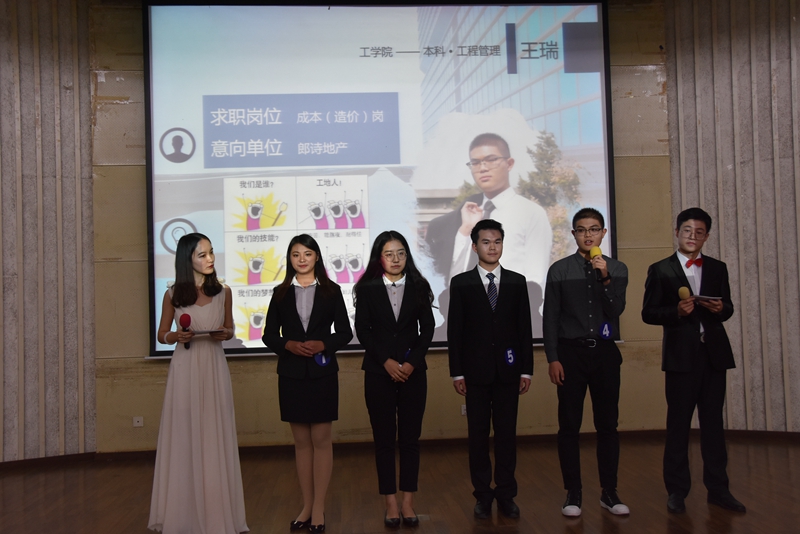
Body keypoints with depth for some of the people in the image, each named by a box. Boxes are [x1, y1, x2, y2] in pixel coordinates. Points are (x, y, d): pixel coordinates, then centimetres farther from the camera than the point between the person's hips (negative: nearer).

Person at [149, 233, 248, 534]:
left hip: (214, 369, 1)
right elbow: (162, 335, 7)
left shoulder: (223, 292, 3)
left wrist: (224, 334, -9)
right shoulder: (173, 295, 0)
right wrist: (176, 336, -14)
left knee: (215, 439, 4)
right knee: (184, 439, 2)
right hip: (185, 370, -1)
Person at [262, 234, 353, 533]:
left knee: (321, 440, 2)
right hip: (291, 374, 2)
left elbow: (345, 332, 2)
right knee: (301, 441, 9)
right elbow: (269, 335, 5)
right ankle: (306, 506, 18)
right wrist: (288, 345, -14)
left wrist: (323, 345, -16)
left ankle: (319, 509, 9)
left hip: (322, 373, -2)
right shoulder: (281, 293, 6)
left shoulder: (331, 291, 3)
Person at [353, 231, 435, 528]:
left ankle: (408, 503, 12)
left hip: (413, 371, 1)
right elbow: (362, 330, -3)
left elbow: (427, 329, 2)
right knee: (384, 439, 3)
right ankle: (391, 504, 11)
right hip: (379, 372, -1)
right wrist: (387, 362, -12)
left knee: (410, 438, 4)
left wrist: (412, 362, -10)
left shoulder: (418, 286, 4)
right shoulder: (367, 288, 1)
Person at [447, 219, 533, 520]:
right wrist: (457, 372, -5)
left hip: (508, 370, 1)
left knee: (507, 433, 6)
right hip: (476, 371, -1)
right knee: (478, 435, 5)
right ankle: (483, 495, 16)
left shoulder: (517, 282, 7)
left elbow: (524, 328, 6)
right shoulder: (461, 283, 2)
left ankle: (506, 495, 16)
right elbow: (455, 330, 0)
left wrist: (526, 369, 2)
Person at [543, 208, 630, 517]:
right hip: (571, 352, -1)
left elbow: (616, 310, -4)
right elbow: (550, 317, 1)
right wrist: (553, 358, -5)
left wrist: (605, 278, -16)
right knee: (569, 426, 2)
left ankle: (609, 492, 17)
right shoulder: (559, 270, 1)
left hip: (605, 352, 1)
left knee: (607, 424, 6)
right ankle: (573, 494, 12)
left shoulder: (617, 269, 5)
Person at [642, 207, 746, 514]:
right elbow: (648, 313, -1)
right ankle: (677, 491, 12)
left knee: (713, 422, 7)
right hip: (681, 355, -3)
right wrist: (677, 311, -18)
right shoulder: (660, 270, 1)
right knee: (678, 424, 4)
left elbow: (728, 308, 13)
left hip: (714, 353, 3)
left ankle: (718, 489, 16)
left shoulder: (718, 269, 11)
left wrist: (720, 308, -10)